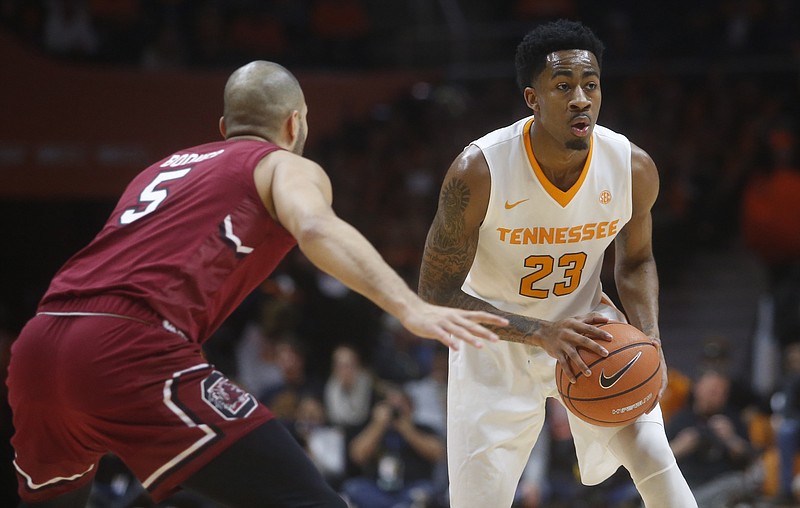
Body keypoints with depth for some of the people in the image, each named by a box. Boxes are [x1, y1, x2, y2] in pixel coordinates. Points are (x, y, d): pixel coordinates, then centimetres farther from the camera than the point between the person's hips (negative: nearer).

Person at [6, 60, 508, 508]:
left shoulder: (162, 169, 33)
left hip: (38, 344, 7)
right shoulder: (287, 166, 13)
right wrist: (409, 307, -23)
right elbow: (317, 229, -10)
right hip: (130, 348, -7)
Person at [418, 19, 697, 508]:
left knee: (654, 457, -14)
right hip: (499, 343, -2)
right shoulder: (478, 173, -28)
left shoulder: (634, 168, -17)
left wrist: (649, 338, -16)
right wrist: (541, 333, -34)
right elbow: (436, 293, -22)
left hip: (586, 327, 2)